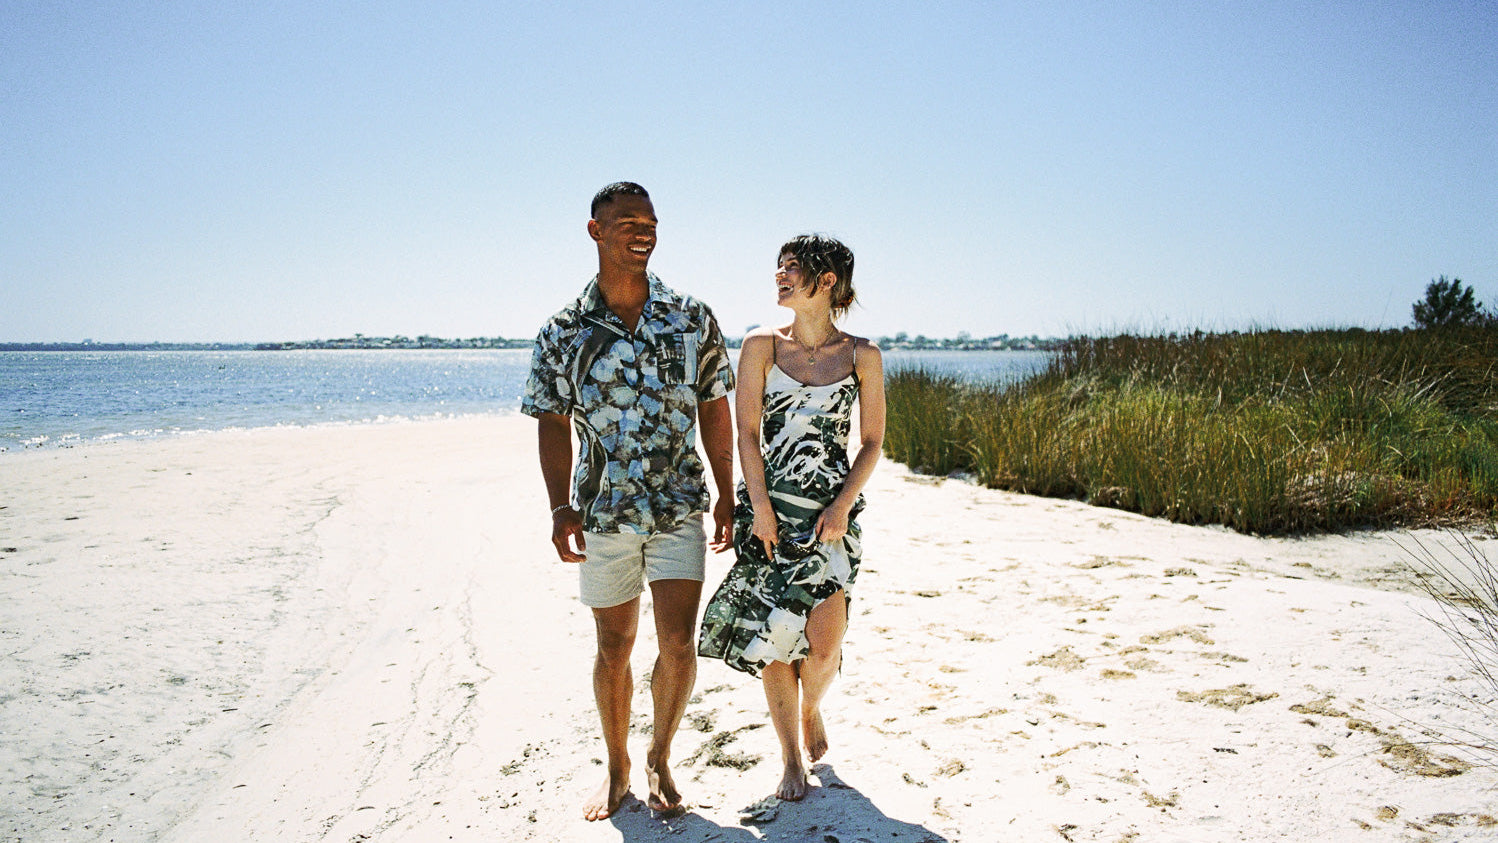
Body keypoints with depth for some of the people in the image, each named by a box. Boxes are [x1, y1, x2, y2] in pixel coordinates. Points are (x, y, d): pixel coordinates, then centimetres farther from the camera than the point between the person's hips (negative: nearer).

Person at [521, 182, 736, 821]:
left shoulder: (693, 320, 0)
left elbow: (714, 409, 5)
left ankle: (660, 758, 21)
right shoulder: (563, 332, -1)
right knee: (614, 649, 10)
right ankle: (616, 768, 31)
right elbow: (553, 422, 2)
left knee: (677, 644, -5)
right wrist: (560, 507, -7)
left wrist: (726, 496, 5)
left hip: (680, 510, 0)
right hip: (603, 513, 0)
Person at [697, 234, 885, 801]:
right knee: (773, 632, 2)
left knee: (824, 640, -9)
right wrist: (760, 509, -8)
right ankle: (792, 759, 21)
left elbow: (872, 440, 5)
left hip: (832, 510, 0)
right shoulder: (762, 345, 1)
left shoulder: (862, 355, 1)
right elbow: (747, 432, -1)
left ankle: (811, 710, 28)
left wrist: (843, 505, -7)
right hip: (769, 507, 1)